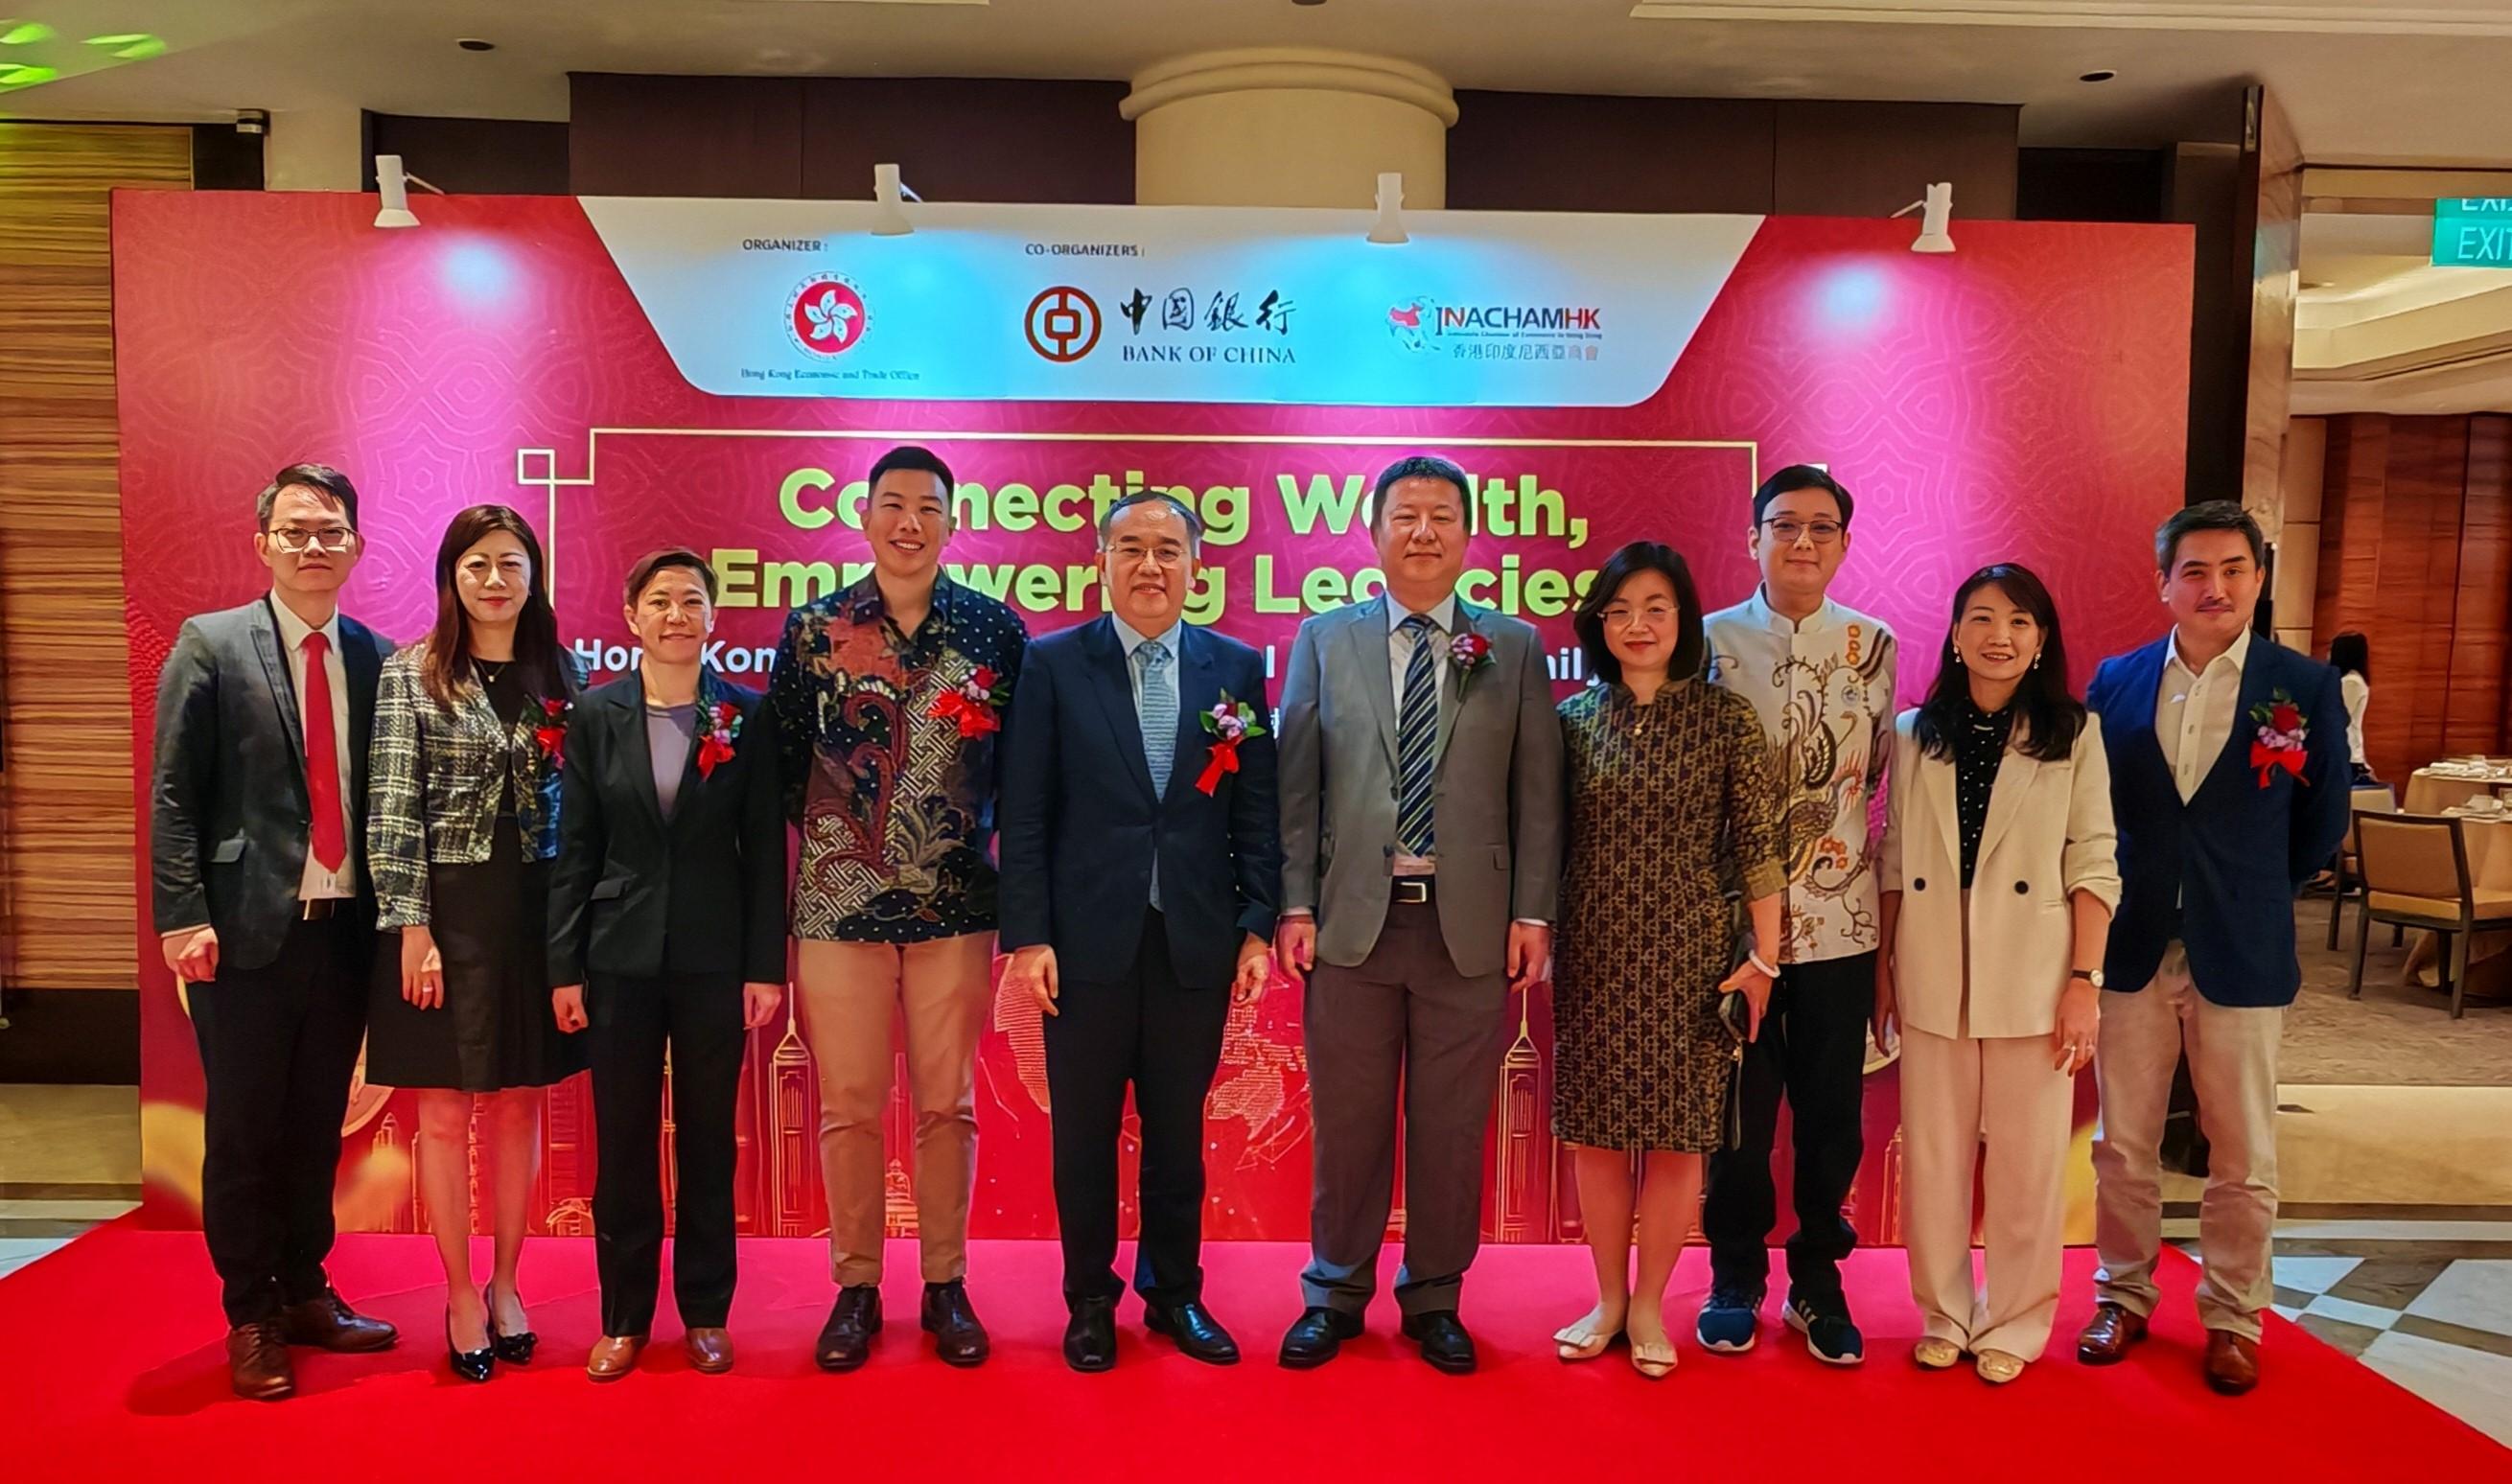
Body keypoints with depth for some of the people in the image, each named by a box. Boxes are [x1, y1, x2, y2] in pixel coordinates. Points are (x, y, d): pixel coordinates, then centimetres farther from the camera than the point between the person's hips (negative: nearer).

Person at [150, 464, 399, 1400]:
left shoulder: (378, 660, 7)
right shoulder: (210, 645, -1)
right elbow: (173, 794, -5)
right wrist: (185, 918, -11)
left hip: (346, 930, 3)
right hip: (248, 934, -3)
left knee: (318, 1128, 14)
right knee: (243, 1133, 7)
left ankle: (305, 1292, 30)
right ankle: (251, 1318, 22)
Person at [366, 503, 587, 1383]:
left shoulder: (559, 673, 7)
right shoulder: (410, 673, -2)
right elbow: (393, 810, -6)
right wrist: (413, 928, -12)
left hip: (535, 910, 3)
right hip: (446, 912, -3)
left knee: (519, 1107, 10)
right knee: (446, 1112, 4)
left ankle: (505, 1285, 24)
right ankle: (461, 1298, 18)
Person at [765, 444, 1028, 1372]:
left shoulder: (996, 631, 2)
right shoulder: (812, 629, 3)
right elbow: (786, 762, 7)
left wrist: (991, 849, 3)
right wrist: (836, 834, 6)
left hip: (956, 904, 0)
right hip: (838, 903, 0)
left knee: (947, 1102, 7)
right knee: (848, 1103, 6)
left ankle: (946, 1286, 20)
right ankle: (856, 1287, 21)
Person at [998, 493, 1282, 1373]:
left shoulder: (1237, 668, 4)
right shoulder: (1053, 664, -1)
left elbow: (1257, 813, 4)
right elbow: (1025, 814, -3)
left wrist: (1259, 928, -1)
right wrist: (1027, 935, -8)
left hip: (1197, 941, 2)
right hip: (1088, 938, -1)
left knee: (1178, 1129, 13)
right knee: (1084, 1132, 10)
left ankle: (1175, 1294, 30)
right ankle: (1090, 1301, 28)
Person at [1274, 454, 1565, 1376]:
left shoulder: (1513, 649, 6)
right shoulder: (1323, 641, 7)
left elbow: (1537, 792, 4)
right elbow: (1296, 787, 3)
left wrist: (1533, 914, -2)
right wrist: (1294, 906, -3)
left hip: (1471, 926, 0)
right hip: (1352, 920, 0)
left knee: (1452, 1126, 9)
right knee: (1347, 1123, 10)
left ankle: (1435, 1299, 27)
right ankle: (1336, 1293, 27)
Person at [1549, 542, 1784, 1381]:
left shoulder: (1725, 718, -4)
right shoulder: (1575, 719, 3)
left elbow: (1757, 844, -4)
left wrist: (1764, 956, -5)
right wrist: (1543, 938, 6)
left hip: (1689, 951, -2)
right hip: (1594, 954, 2)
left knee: (1678, 1132, 5)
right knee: (1595, 1129, 8)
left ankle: (1648, 1306, 22)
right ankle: (1608, 1299, 25)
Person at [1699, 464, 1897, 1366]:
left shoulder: (1872, 646, 4)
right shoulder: (1712, 640, -2)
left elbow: (1885, 770, 10)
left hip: (1839, 918, 2)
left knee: (1833, 1110, 11)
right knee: (1739, 1106, 9)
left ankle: (1817, 1279, 29)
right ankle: (1736, 1279, 27)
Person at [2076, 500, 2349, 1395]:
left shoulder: (2306, 687, -3)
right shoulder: (2116, 681, 1)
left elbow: (2322, 825, 4)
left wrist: (2250, 894, 9)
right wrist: (2120, 901, 5)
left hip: (2242, 955, -1)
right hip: (2132, 949, 2)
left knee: (2242, 1157, 10)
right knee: (2123, 1145, 12)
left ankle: (2233, 1319, 26)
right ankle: (2123, 1297, 28)